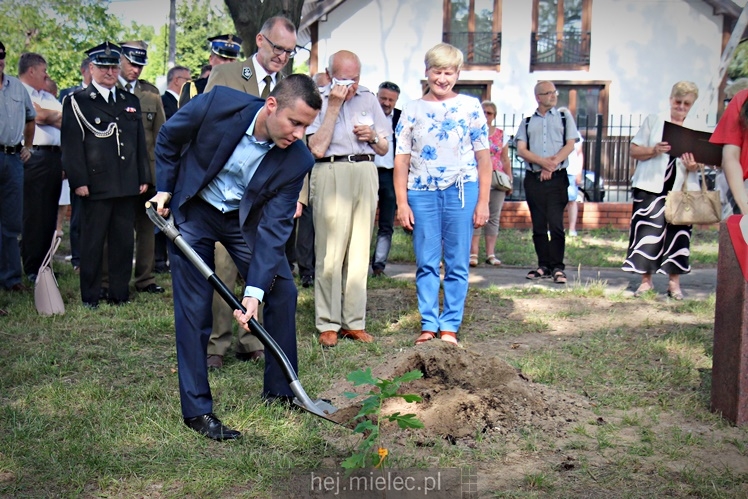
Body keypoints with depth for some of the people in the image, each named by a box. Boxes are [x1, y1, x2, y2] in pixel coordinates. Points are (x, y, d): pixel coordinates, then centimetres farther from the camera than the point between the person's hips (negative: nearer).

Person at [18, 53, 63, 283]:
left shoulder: (48, 97, 25)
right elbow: (40, 116, -12)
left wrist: (49, 117, -1)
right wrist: (58, 116, 7)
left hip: (54, 157, 8)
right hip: (34, 157, -8)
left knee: (49, 214, 9)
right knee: (33, 215, -5)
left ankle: (43, 264, 16)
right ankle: (31, 269, 1)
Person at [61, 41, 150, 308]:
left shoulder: (131, 101, 17)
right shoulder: (76, 101, 2)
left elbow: (141, 143, 18)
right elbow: (71, 144, -4)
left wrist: (144, 177, 12)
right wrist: (79, 181, -11)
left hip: (127, 186, 4)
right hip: (95, 185, -4)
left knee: (124, 241, 7)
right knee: (92, 242, 2)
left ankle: (120, 293, 17)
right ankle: (90, 296, 12)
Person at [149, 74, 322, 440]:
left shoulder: (297, 160, -23)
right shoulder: (218, 104, -27)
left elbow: (274, 227, -23)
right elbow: (168, 138, -7)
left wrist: (255, 291, -29)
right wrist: (164, 189, -8)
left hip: (245, 217, 3)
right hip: (191, 210, -2)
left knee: (282, 292, -2)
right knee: (194, 309, -5)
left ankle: (280, 390, 16)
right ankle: (197, 409, 4)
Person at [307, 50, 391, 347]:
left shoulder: (368, 98, 14)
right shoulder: (318, 100, 1)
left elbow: (384, 149, 18)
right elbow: (317, 148, -12)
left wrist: (372, 136, -3)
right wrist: (333, 107, -12)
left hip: (365, 174, 4)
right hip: (331, 174, -4)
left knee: (359, 252, 6)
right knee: (330, 253, -6)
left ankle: (354, 322, 13)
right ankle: (327, 324, 3)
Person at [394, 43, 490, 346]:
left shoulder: (470, 107, 4)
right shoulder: (412, 110, 8)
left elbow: (483, 157, 3)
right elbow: (401, 160, 6)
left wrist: (483, 202, -1)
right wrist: (402, 203, 0)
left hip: (461, 190, -1)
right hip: (422, 192, 1)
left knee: (457, 264, 3)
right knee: (426, 263, 5)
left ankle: (449, 326, 11)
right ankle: (428, 325, 13)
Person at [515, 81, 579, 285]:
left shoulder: (564, 118, 12)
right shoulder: (527, 122, 13)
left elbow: (570, 145, 2)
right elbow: (521, 150, 2)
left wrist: (552, 165, -11)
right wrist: (543, 162, -13)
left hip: (557, 178, -2)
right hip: (533, 178, 2)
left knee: (556, 224, -8)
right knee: (538, 225, 4)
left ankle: (557, 267, -4)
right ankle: (544, 266, 11)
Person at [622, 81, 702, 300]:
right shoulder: (653, 121, 9)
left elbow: (701, 162, 13)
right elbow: (634, 150, 4)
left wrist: (694, 167, -11)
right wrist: (654, 150, -16)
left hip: (682, 190, 1)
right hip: (651, 187, -1)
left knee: (678, 233, 1)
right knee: (648, 232, -3)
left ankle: (674, 282, 12)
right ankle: (646, 280, 7)